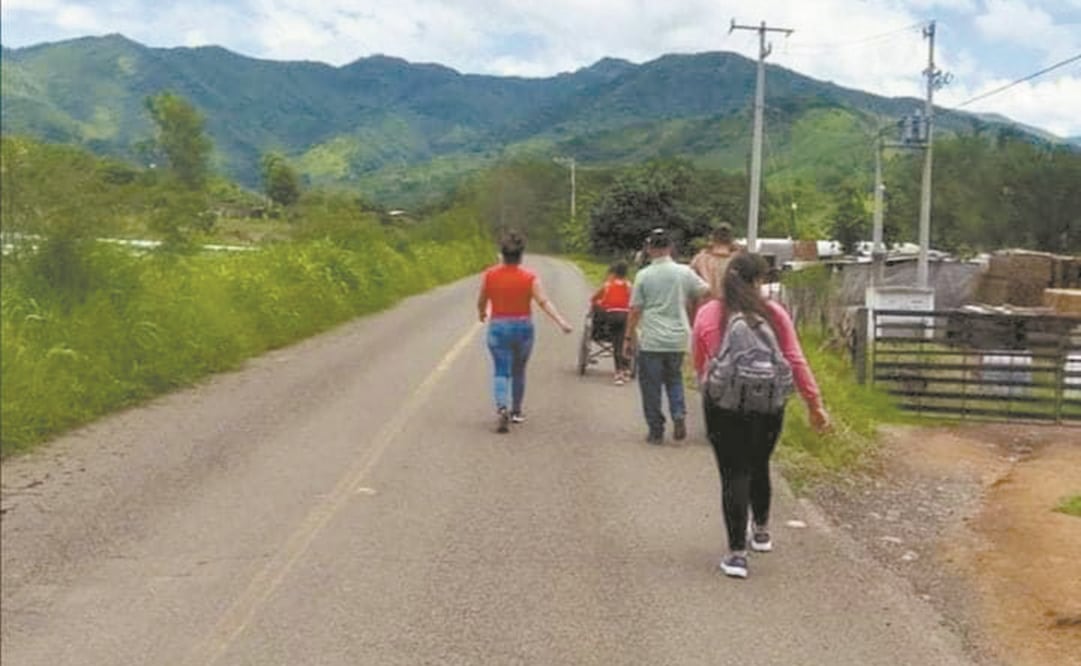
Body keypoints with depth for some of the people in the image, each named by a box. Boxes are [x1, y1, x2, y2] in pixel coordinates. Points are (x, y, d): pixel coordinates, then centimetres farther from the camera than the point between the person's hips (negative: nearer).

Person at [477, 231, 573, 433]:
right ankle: (516, 411, 30)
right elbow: (544, 302, -18)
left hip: (498, 328, -1)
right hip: (523, 328, 1)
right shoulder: (529, 277, -8)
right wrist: (561, 321, -21)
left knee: (501, 371, 1)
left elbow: (481, 301, 5)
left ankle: (502, 408, -23)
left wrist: (481, 313, 27)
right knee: (518, 371, 18)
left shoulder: (489, 275, -5)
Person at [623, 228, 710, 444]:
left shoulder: (643, 276, -8)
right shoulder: (684, 272, -2)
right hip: (677, 339, 3)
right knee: (674, 379, 21)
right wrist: (689, 303, 25)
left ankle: (656, 431, 11)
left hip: (650, 341, -3)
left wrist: (629, 338, 2)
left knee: (651, 386, 7)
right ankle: (679, 415, 0)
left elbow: (635, 310, -6)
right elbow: (705, 292, 6)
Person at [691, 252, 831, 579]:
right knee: (759, 466, 21)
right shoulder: (774, 313, -3)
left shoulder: (707, 314, -1)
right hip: (767, 402, 1)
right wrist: (814, 404, 4)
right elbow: (796, 361, -2)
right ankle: (761, 532, 40)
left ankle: (737, 552, -2)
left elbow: (699, 365, 9)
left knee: (734, 474, 3)